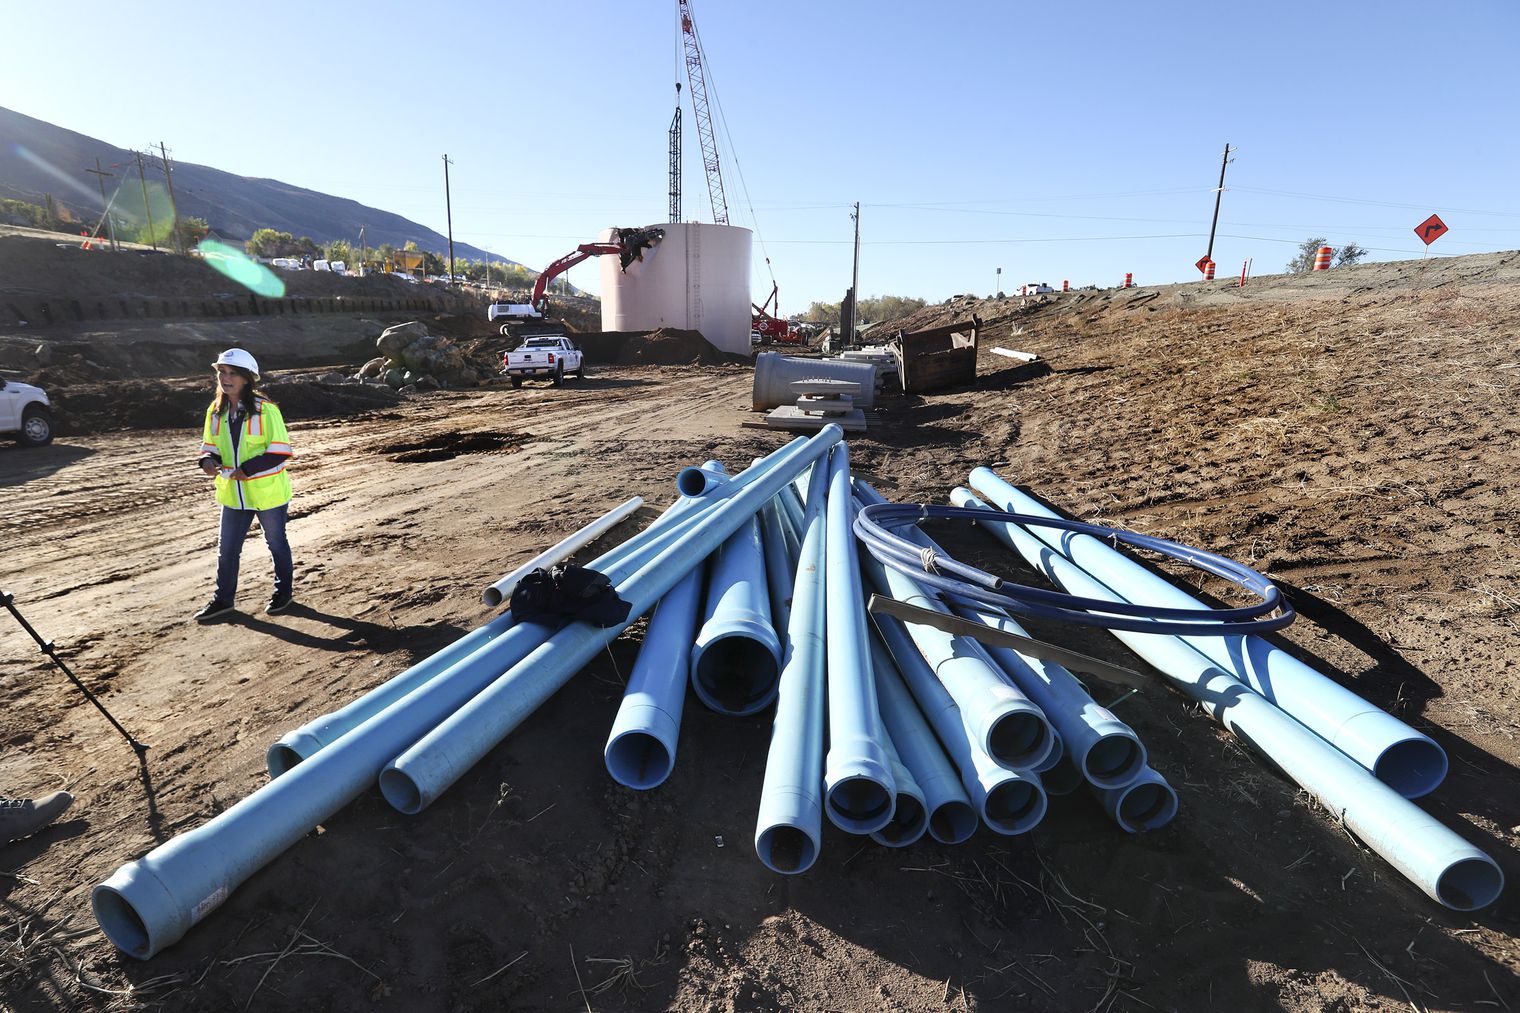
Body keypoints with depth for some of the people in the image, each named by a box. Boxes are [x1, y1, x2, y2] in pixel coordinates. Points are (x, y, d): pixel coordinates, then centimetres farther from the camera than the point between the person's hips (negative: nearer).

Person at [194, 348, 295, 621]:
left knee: (276, 543, 12)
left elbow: (280, 450, -16)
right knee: (226, 548, 12)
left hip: (267, 492, -5)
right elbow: (210, 445, 14)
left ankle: (284, 591, 29)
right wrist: (209, 461, -8)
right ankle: (223, 599, 26)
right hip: (232, 493, 5)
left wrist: (248, 469, -22)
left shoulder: (265, 409, -15)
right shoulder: (215, 411, 3)